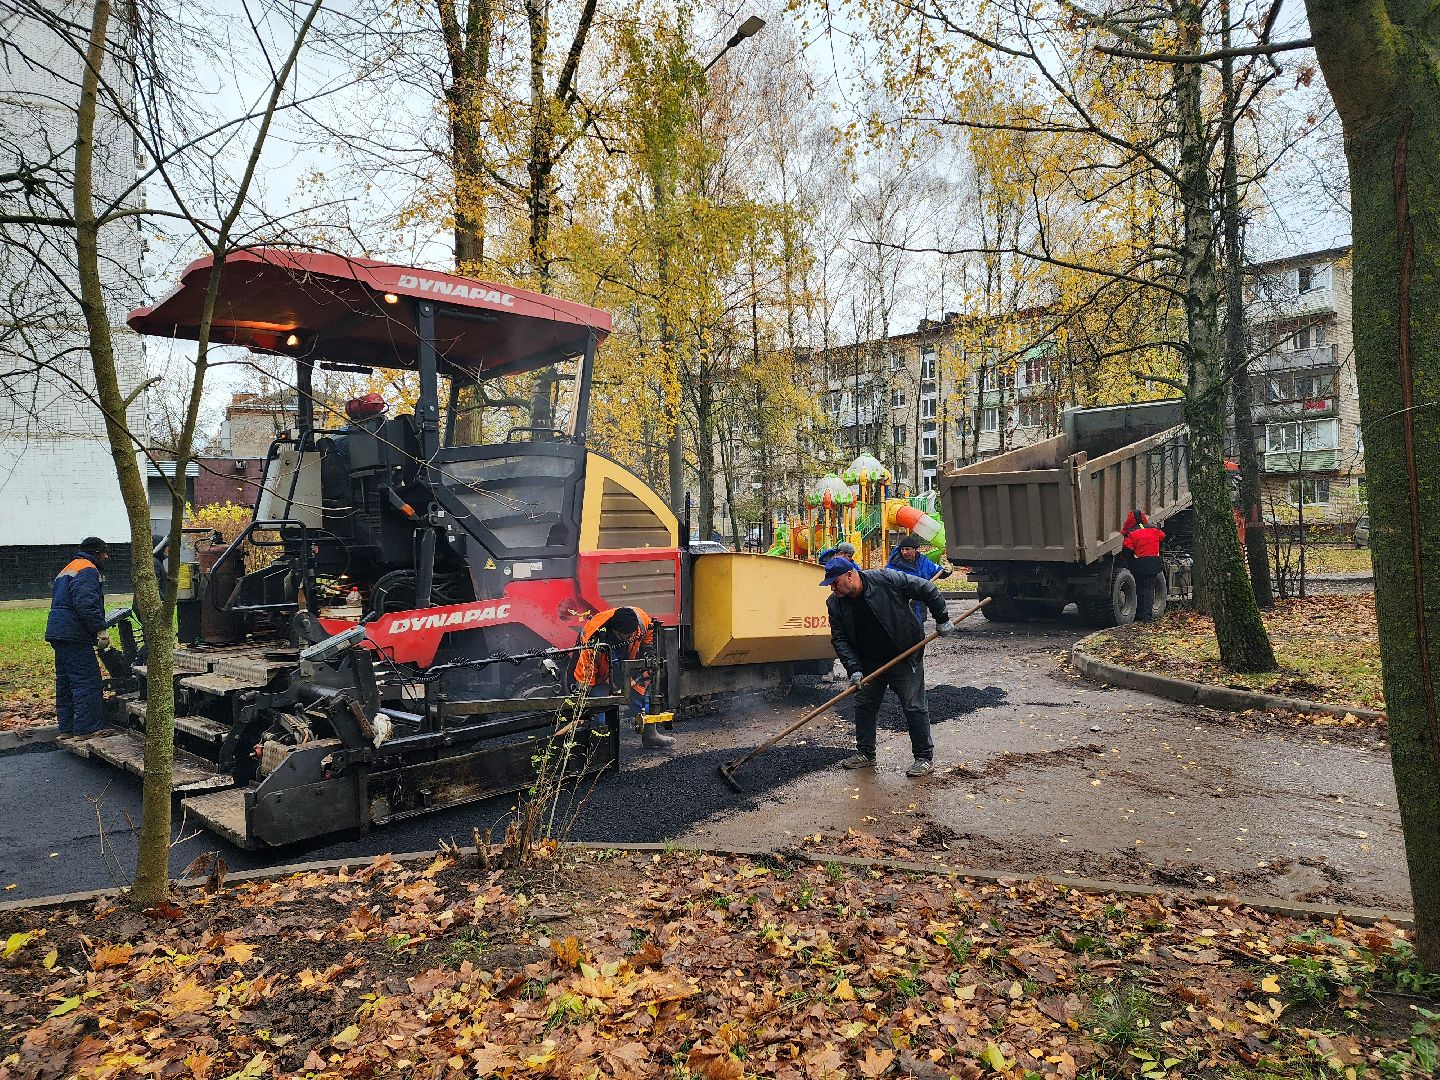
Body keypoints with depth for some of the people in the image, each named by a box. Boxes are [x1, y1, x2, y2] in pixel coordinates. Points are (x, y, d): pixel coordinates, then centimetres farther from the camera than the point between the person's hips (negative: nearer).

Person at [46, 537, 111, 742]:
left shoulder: (66, 570, 25)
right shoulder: (87, 570, -9)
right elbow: (86, 604, -23)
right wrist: (100, 629, -22)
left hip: (58, 633, 11)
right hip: (74, 636, -11)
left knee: (65, 683, 14)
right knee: (88, 682, -9)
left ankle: (67, 729, 20)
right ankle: (86, 730, -9)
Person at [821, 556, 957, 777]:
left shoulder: (886, 580, -21)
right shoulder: (835, 604, -7)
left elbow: (926, 590, -12)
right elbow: (840, 639, -4)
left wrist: (942, 620, -7)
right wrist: (854, 668, -15)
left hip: (905, 658, -5)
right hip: (869, 663, 5)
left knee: (914, 707, -1)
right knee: (864, 706, 10)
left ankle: (925, 758, 11)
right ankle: (865, 754, 26)